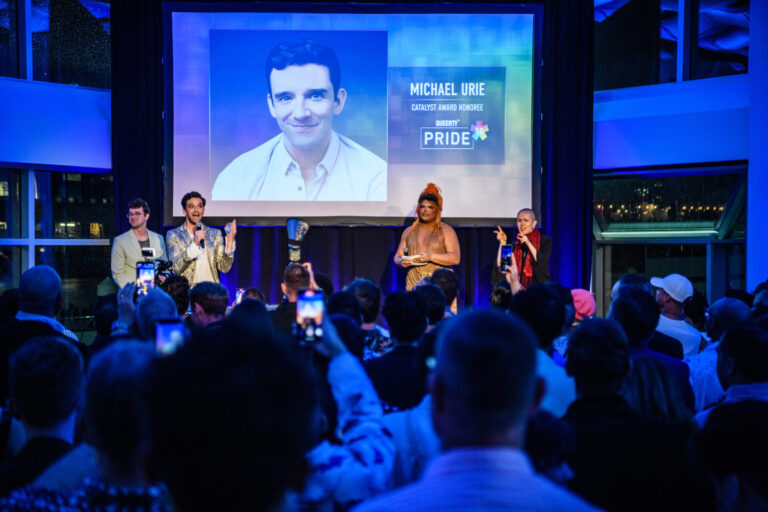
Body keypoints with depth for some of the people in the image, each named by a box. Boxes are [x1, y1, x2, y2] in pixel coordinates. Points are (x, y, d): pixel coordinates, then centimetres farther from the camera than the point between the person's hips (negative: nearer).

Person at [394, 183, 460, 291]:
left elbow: (456, 258, -4)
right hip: (413, 283, 3)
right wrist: (401, 262, -4)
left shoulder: (446, 230, 7)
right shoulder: (409, 231, 19)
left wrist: (431, 257, -15)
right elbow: (397, 256, 20)